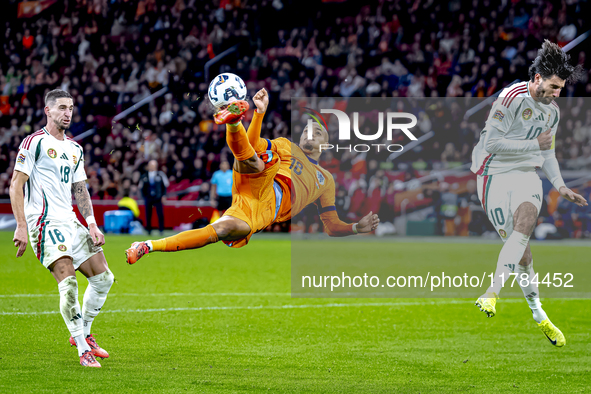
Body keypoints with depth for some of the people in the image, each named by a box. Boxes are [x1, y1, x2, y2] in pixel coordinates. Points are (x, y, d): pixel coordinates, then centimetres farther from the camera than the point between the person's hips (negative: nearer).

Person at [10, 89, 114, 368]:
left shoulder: (74, 149, 17)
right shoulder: (34, 142, -5)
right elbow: (16, 185, -9)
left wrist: (91, 225, 8)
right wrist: (21, 226, -16)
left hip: (70, 222, 8)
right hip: (45, 222, -8)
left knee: (103, 278, 5)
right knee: (68, 282, -20)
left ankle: (82, 334, 21)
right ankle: (84, 350, -15)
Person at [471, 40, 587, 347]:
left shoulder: (552, 111, 11)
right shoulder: (512, 98, -14)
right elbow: (492, 142, -17)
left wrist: (560, 186, 9)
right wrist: (534, 144, -14)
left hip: (527, 173, 5)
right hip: (495, 174, -5)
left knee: (525, 221, -25)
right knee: (520, 246, -8)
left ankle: (493, 293, -28)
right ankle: (537, 313, 2)